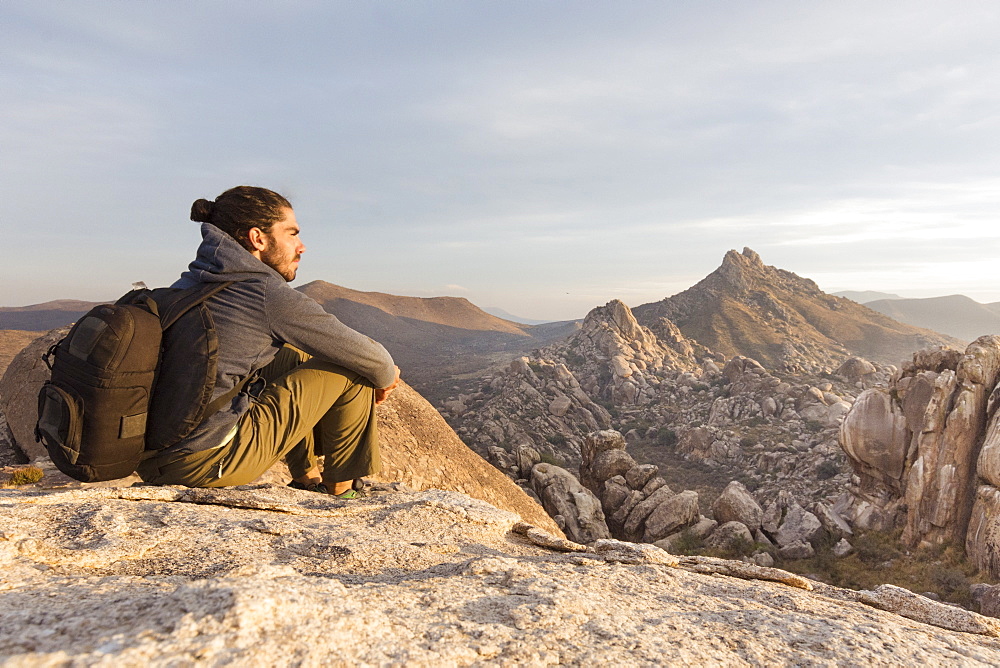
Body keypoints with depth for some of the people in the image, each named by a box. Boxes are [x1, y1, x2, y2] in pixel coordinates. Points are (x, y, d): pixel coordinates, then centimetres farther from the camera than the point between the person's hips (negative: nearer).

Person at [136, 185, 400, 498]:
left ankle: (306, 478, 28)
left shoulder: (190, 283, 11)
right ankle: (339, 490, 15)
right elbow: (364, 355, -9)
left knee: (293, 356, 22)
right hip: (206, 462, -8)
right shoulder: (267, 294, -14)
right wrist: (386, 376, 15)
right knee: (353, 367, -2)